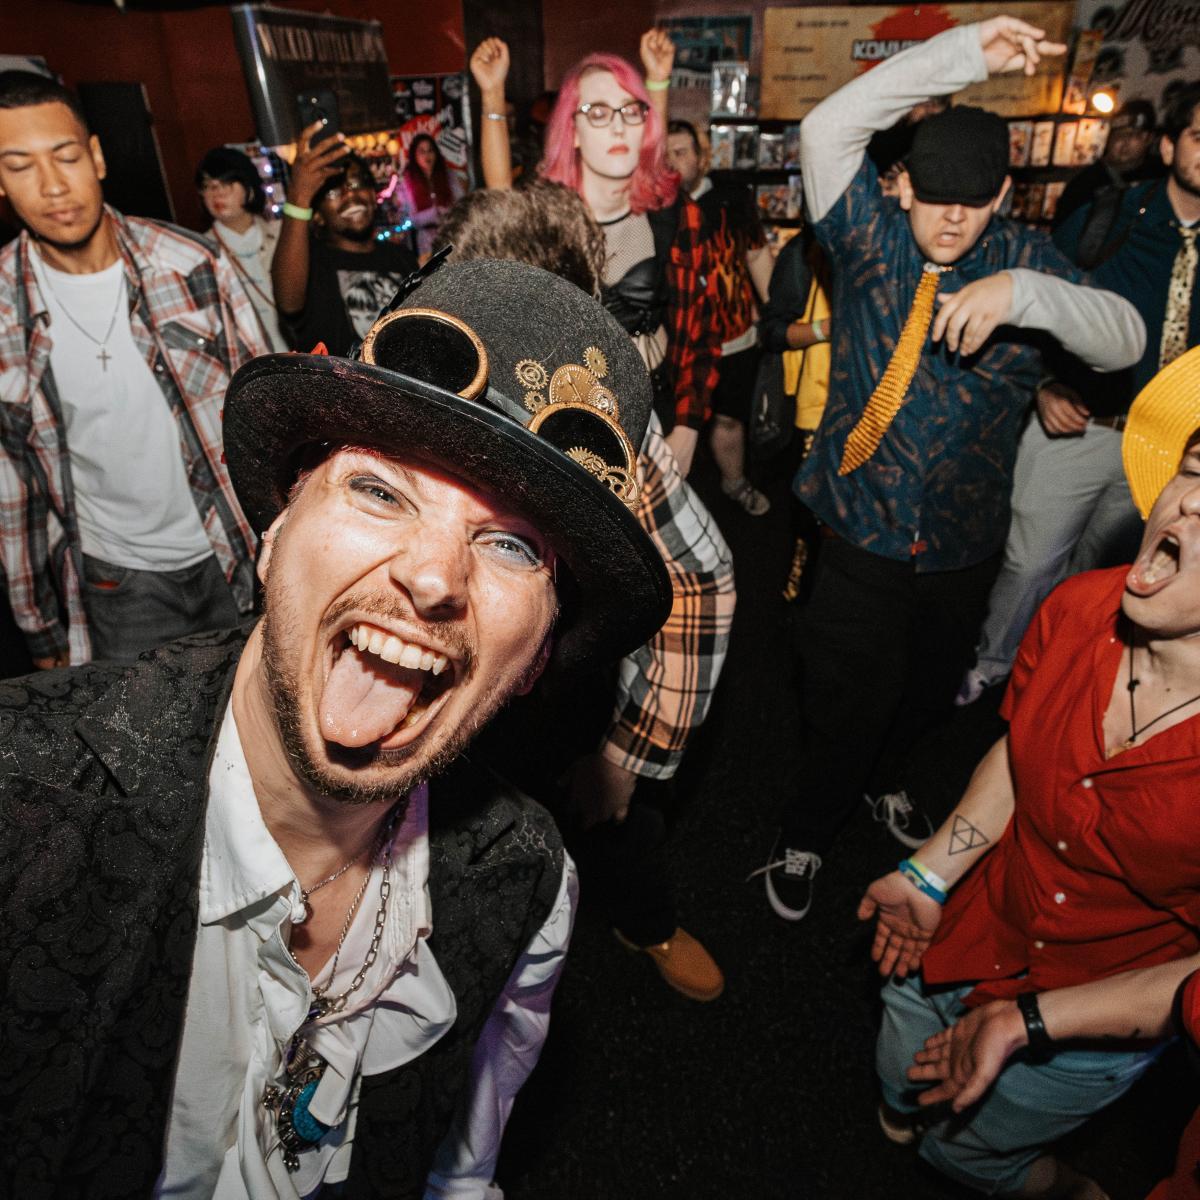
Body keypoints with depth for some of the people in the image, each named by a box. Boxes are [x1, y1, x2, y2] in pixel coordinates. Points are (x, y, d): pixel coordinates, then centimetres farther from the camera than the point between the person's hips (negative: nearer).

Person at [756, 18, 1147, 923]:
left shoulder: (1025, 259, 1)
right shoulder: (869, 235, -3)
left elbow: (1125, 340, -11)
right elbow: (827, 129, -17)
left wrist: (1026, 295, -29)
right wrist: (966, 51, -21)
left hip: (965, 541, 4)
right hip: (861, 530, -3)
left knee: (930, 691, 21)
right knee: (846, 702, 2)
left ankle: (882, 779, 52)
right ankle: (806, 835, 28)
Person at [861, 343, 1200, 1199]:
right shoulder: (1079, 609, -22)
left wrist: (1037, 1018, -20)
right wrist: (929, 875, -4)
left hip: (1102, 1023, -3)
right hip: (973, 933, 3)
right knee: (900, 1106, 27)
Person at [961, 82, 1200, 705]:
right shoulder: (1105, 219, -6)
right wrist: (1045, 388, -16)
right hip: (1076, 427, -3)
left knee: (1099, 569, 19)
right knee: (1031, 564, 4)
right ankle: (990, 667, 27)